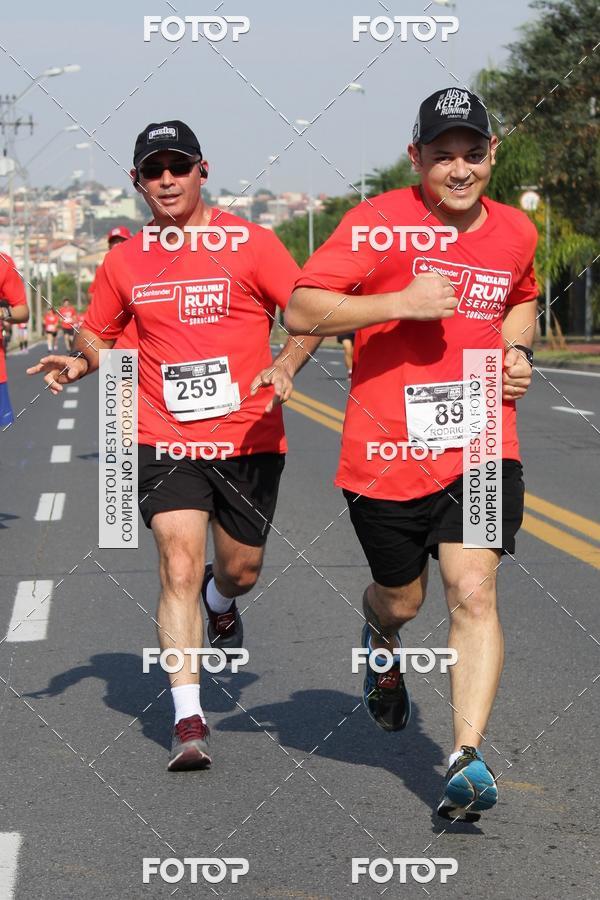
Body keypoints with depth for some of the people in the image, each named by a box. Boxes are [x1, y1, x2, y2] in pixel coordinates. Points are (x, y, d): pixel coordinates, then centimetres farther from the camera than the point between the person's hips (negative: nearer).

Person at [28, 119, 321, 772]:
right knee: (179, 564, -15)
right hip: (165, 440, 0)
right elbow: (98, 333, 19)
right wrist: (79, 362, -4)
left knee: (241, 570, 13)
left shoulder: (249, 244, -3)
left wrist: (286, 365, -21)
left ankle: (219, 600, 53)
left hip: (249, 438, 0)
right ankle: (188, 719, -13)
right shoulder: (124, 262, 5)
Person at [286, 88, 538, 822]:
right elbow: (300, 312, -14)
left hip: (481, 448, 2)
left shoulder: (514, 232, 7)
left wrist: (517, 351, 8)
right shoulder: (379, 223, -9)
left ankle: (466, 757, -15)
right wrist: (400, 302, -23)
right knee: (401, 599, 15)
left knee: (474, 594, -14)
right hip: (386, 452, -2)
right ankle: (381, 644, 52)